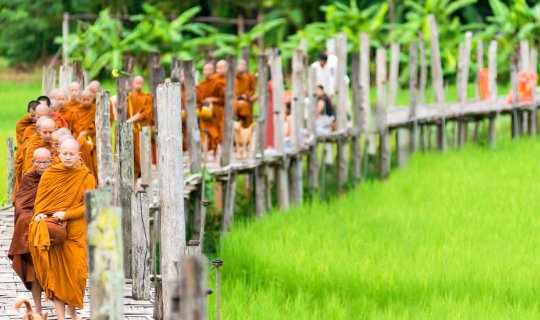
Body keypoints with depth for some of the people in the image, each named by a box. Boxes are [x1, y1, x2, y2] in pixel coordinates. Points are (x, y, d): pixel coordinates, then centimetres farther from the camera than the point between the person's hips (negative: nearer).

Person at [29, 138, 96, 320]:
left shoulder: (86, 177, 0)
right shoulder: (49, 174, 5)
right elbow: (40, 198, 8)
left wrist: (66, 214, -16)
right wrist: (39, 213, -13)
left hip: (76, 232, -1)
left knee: (76, 271, 0)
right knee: (55, 272, -3)